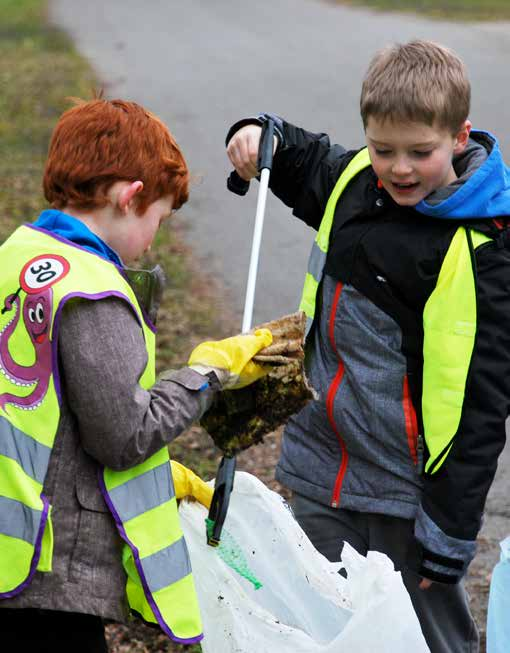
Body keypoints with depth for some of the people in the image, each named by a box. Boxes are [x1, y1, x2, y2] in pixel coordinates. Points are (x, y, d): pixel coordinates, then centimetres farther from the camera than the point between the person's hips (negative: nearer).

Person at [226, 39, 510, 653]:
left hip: (408, 488, -6)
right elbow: (303, 160, 25)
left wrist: (451, 532, -18)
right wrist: (259, 133, 1)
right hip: (321, 471, 6)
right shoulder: (353, 180, -1)